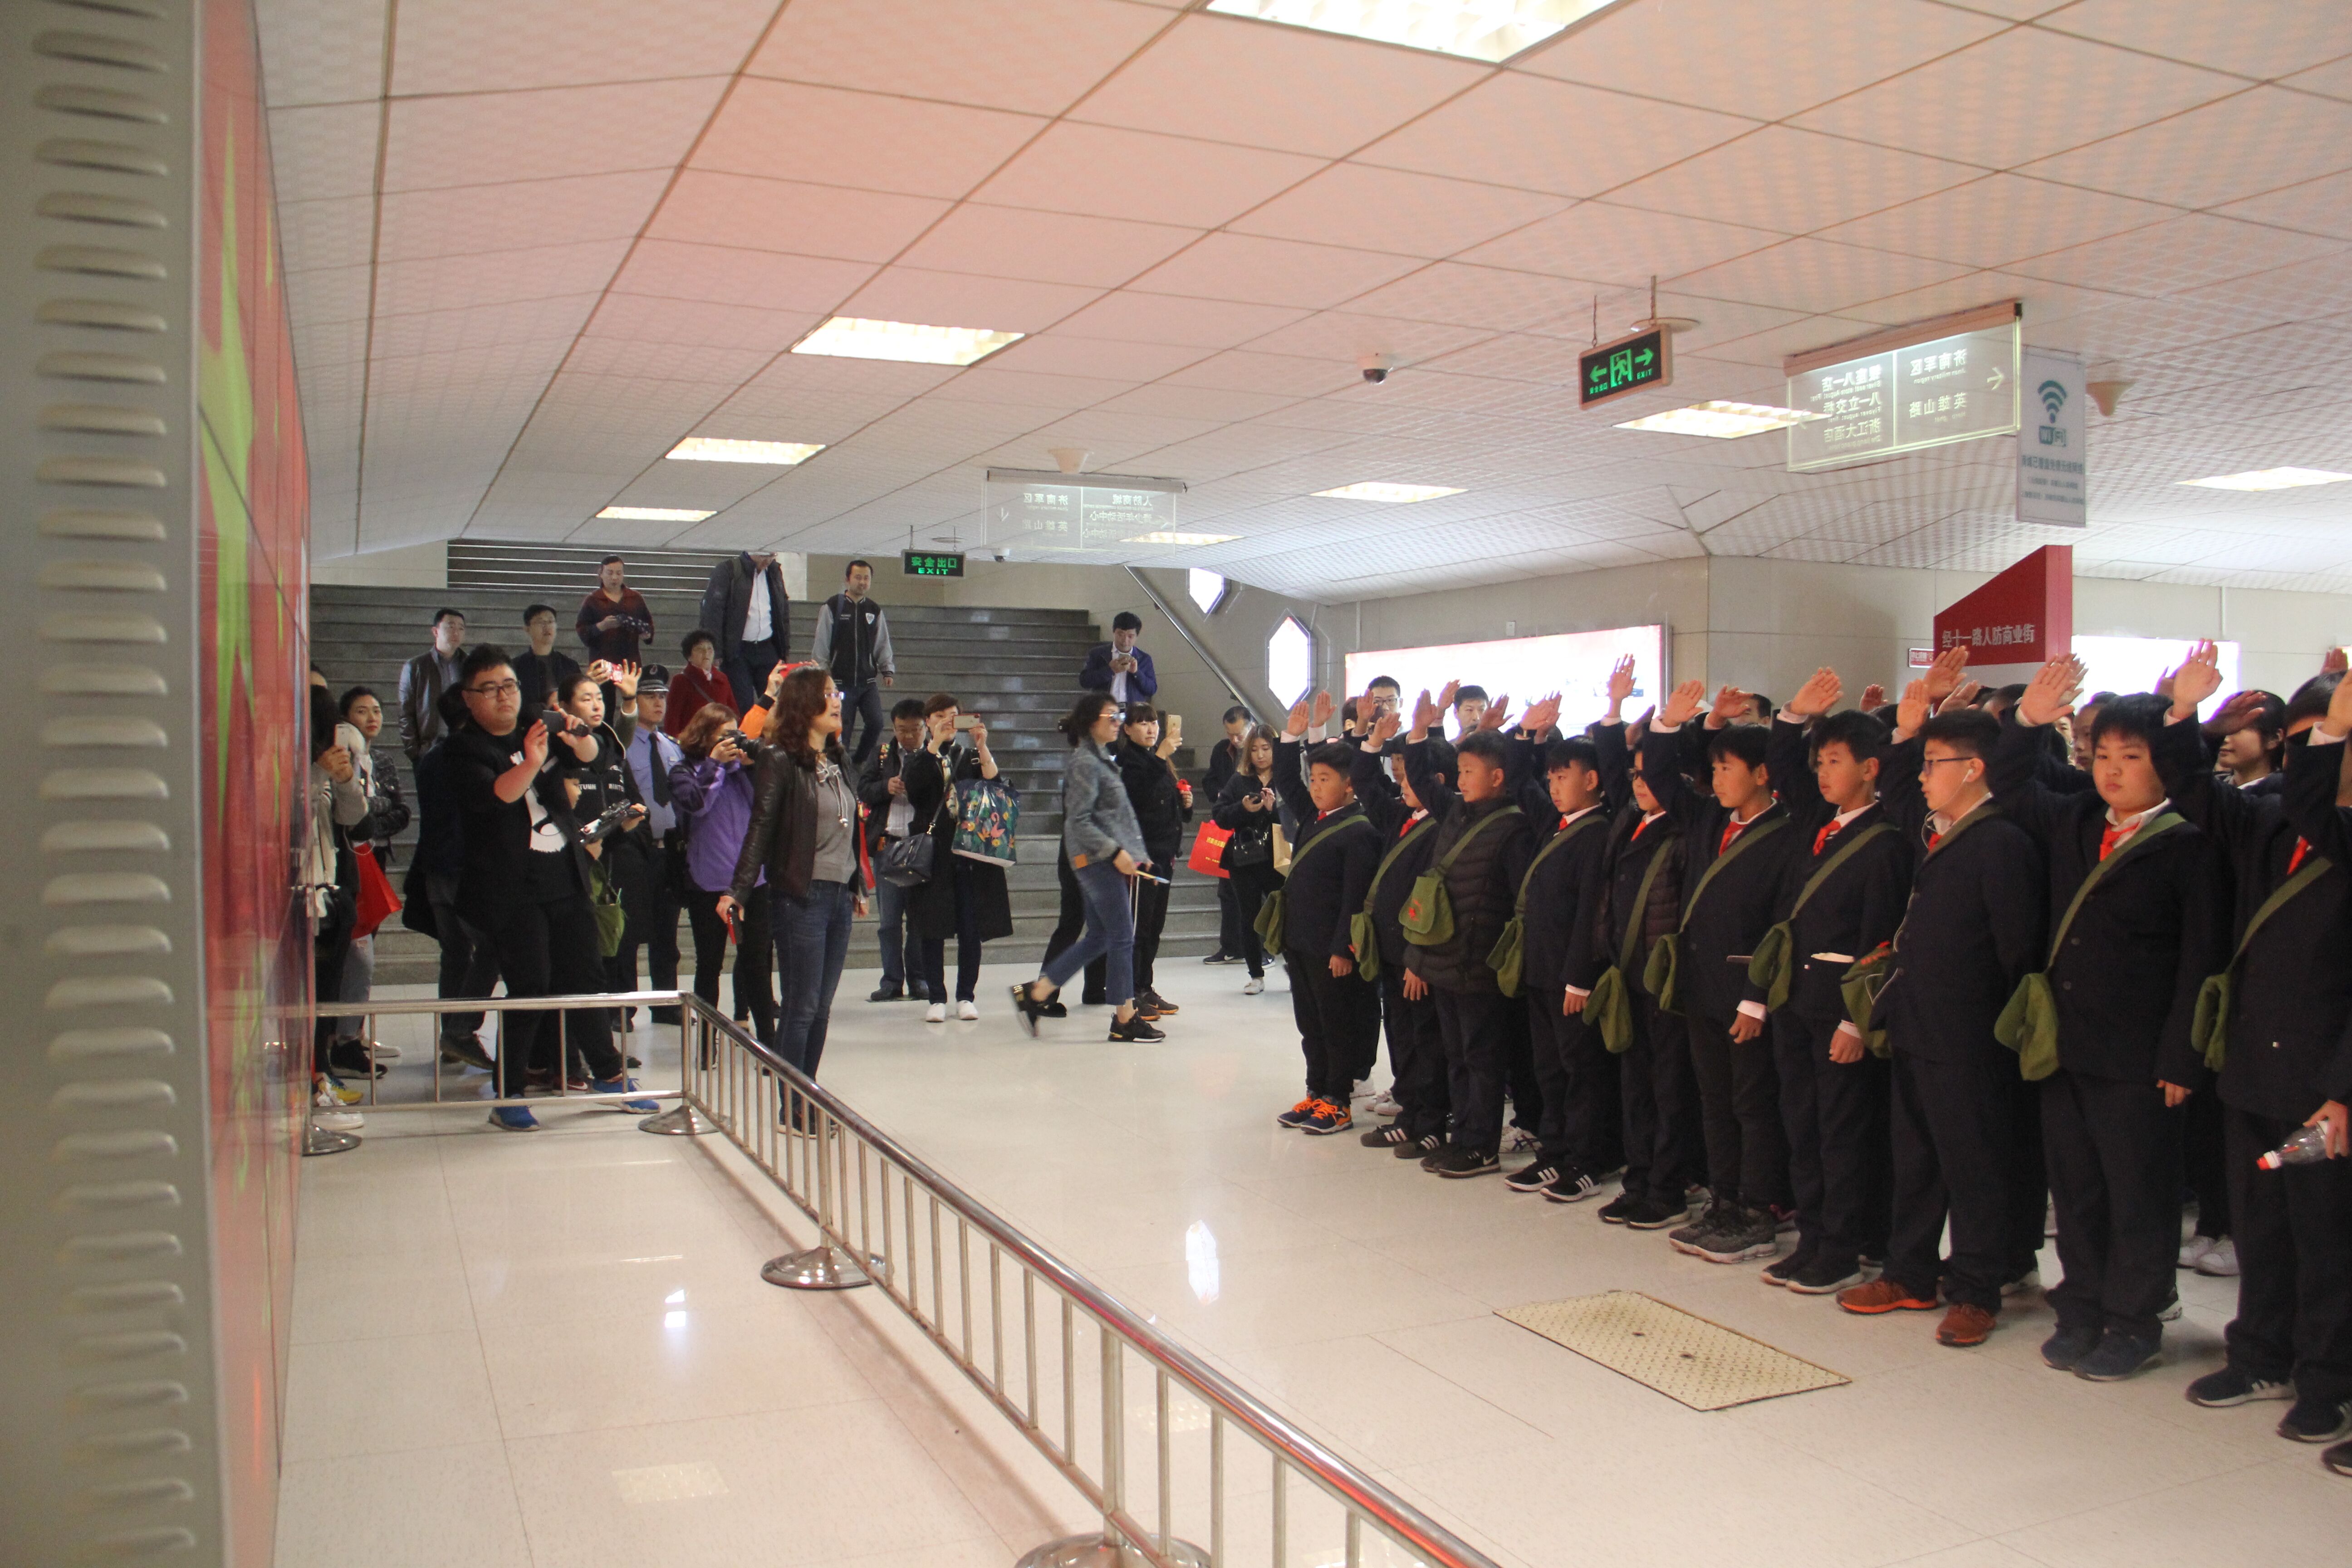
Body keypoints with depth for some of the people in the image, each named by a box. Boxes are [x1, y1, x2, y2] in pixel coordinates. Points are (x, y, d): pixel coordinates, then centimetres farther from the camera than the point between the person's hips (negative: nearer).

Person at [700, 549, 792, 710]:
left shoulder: (775, 572, 11)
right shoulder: (727, 570, -6)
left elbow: (784, 611, 18)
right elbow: (713, 611, -10)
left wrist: (783, 652, 13)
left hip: (768, 649, 4)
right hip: (736, 651, -4)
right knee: (742, 705, -6)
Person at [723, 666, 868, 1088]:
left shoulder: (834, 761, 13)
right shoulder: (780, 760, -8)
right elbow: (761, 828, -13)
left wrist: (858, 887, 21)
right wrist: (738, 892, -20)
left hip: (839, 897, 7)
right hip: (800, 898, -7)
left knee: (821, 1008, 10)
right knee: (800, 1007, -3)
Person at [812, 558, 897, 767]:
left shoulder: (875, 611, 10)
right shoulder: (833, 607, -1)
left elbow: (882, 644, 14)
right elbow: (822, 644, 0)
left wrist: (888, 671, 4)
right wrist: (819, 675, -4)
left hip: (868, 681, 3)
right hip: (841, 681, -3)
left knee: (876, 722, -7)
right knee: (841, 729, -1)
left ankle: (859, 761, 15)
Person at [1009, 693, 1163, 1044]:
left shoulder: (1101, 759, 18)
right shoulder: (1085, 762, -12)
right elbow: (1078, 820, -19)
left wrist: (1137, 853, 19)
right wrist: (1115, 851, -21)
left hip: (1109, 860, 10)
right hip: (1097, 860, -10)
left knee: (1098, 938, 12)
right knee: (1122, 937, -5)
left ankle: (1034, 994, 16)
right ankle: (1125, 1020, 3)